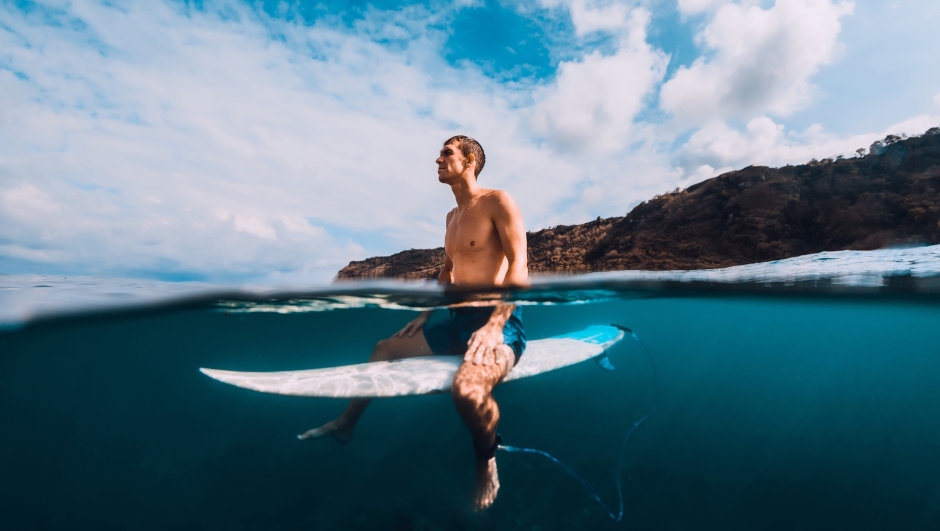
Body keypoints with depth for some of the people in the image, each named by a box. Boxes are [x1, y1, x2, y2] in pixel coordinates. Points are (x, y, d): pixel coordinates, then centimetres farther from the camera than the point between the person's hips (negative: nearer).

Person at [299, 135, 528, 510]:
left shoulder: (497, 201, -8)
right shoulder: (452, 216, 17)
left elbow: (519, 268, -18)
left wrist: (494, 326, -27)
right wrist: (424, 315, 18)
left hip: (498, 323, -8)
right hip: (458, 322, 9)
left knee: (467, 388, -37)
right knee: (384, 348, 16)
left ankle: (487, 462, -3)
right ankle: (345, 424, 38)